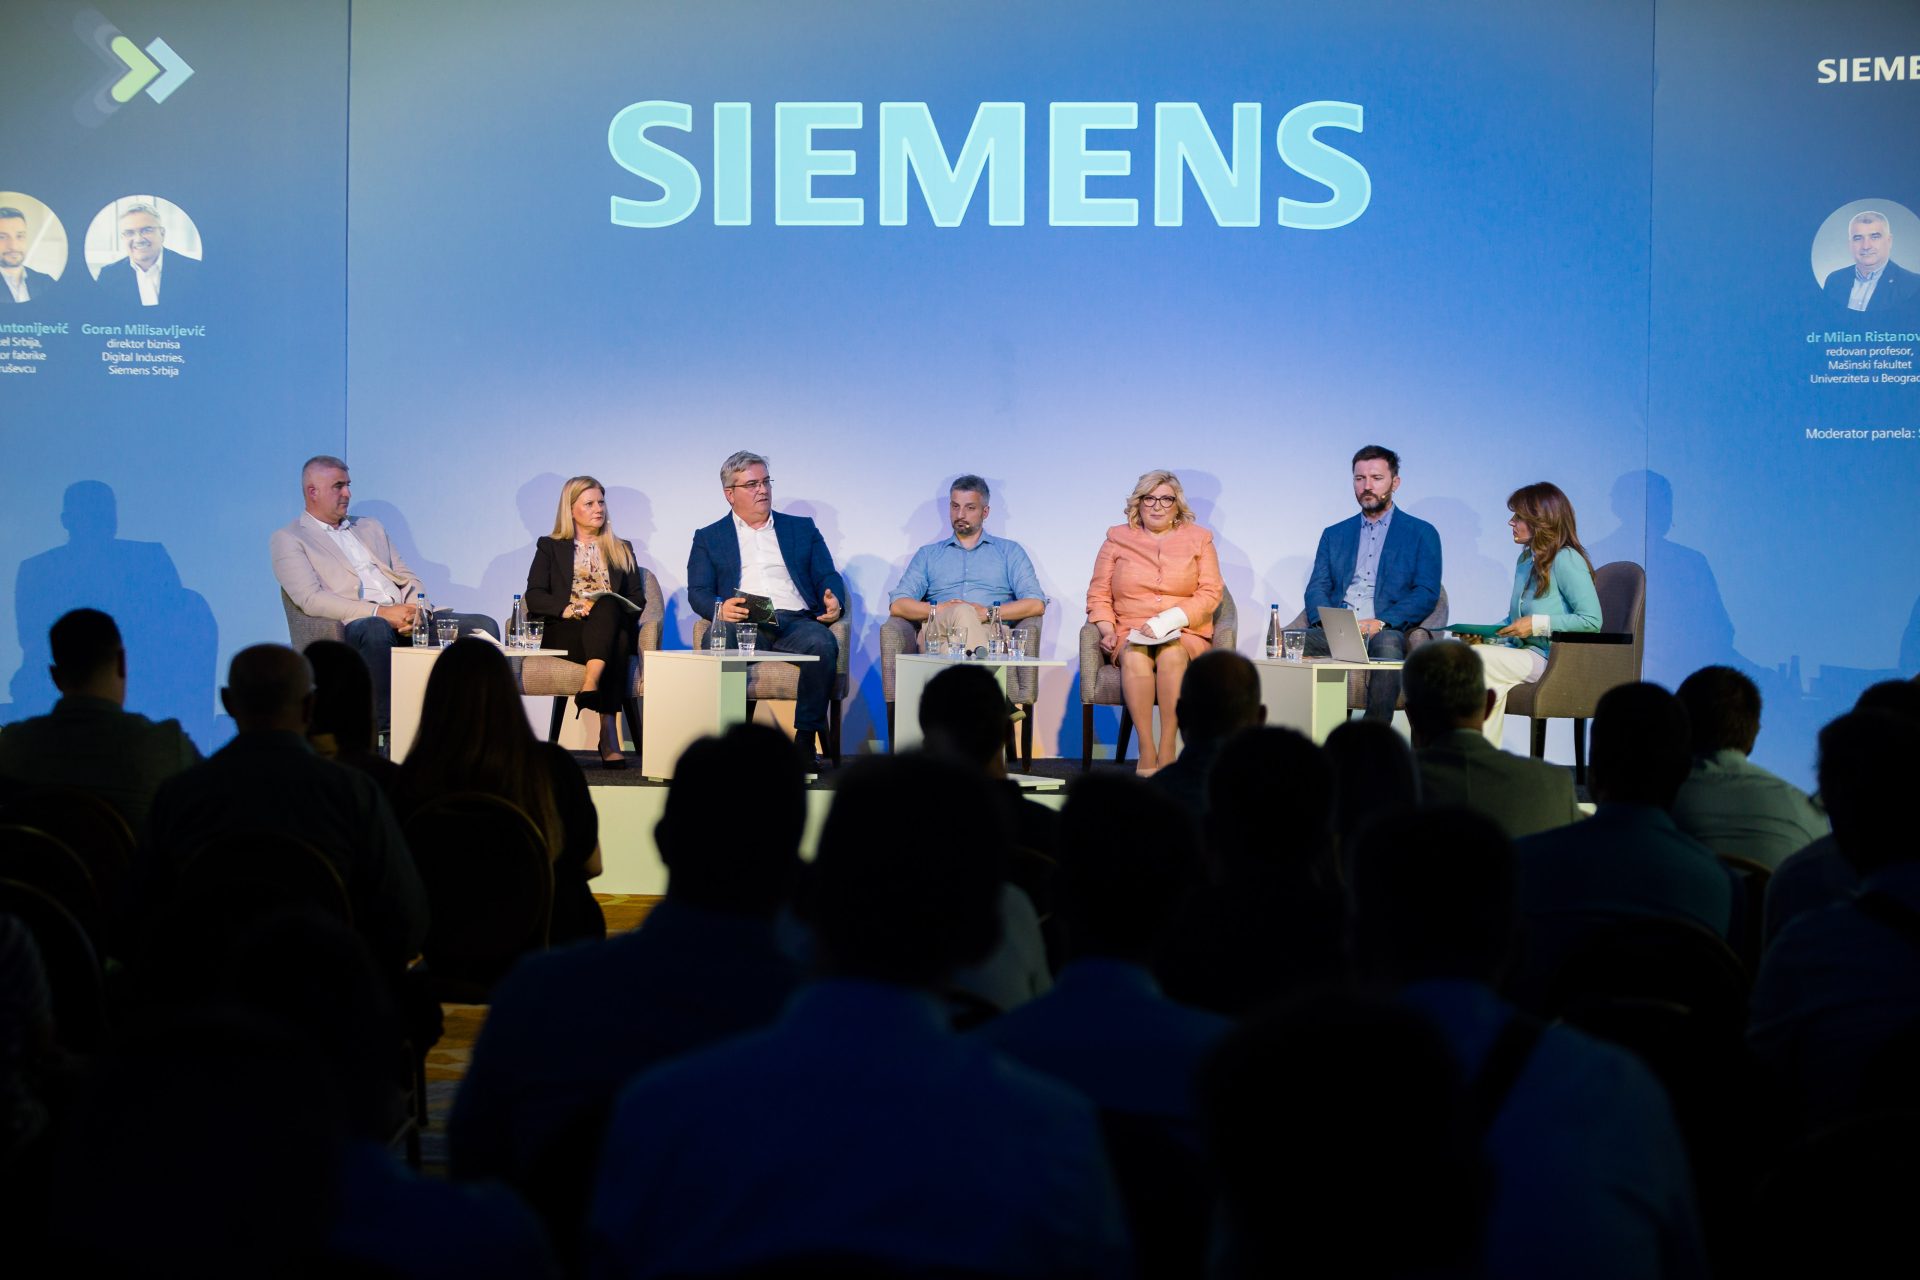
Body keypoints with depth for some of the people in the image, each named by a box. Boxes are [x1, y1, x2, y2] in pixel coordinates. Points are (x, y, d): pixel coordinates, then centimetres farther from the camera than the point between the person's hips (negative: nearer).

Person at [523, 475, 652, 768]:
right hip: (564, 632, -2)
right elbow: (534, 596, 5)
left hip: (614, 624, 2)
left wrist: (604, 608, -8)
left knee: (607, 608, -38)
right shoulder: (550, 547, 20)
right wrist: (570, 608, -15)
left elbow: (638, 600, 15)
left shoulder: (622, 550, 27)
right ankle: (609, 736, -51)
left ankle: (591, 682, -57)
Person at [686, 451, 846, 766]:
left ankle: (805, 739, -26)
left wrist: (834, 603, -7)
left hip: (795, 621, 1)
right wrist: (720, 608, -15)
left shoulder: (802, 528, 26)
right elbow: (698, 593, 9)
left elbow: (828, 576, 18)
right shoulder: (708, 538, 21)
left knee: (822, 644, -35)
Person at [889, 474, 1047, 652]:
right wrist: (938, 610, -6)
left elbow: (1036, 604, 7)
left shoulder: (1010, 551, 23)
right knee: (963, 612, -37)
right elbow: (897, 605, 14)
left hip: (992, 632, -1)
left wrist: (987, 612, -8)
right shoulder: (928, 554, 29)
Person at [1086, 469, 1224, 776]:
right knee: (1135, 656, -36)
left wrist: (1169, 621, -13)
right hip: (1130, 633, 1)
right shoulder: (1117, 539, 15)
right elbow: (1098, 595, 12)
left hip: (1185, 636, 0)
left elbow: (1210, 594, 2)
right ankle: (1146, 751, -37)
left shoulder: (1198, 539, 13)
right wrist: (1108, 631, -7)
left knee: (1171, 653, -36)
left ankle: (1167, 751, -37)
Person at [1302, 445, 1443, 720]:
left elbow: (1426, 594, 2)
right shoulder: (1334, 534, 25)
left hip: (1385, 632, -3)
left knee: (1387, 645, -40)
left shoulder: (1421, 534, 13)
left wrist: (1381, 623, -14)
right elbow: (1317, 588, 15)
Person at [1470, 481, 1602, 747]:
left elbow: (1592, 620, -15)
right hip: (1521, 652, 8)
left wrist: (1538, 624, -17)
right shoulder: (1525, 560, 19)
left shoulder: (1567, 560, -9)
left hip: (1549, 658, -8)